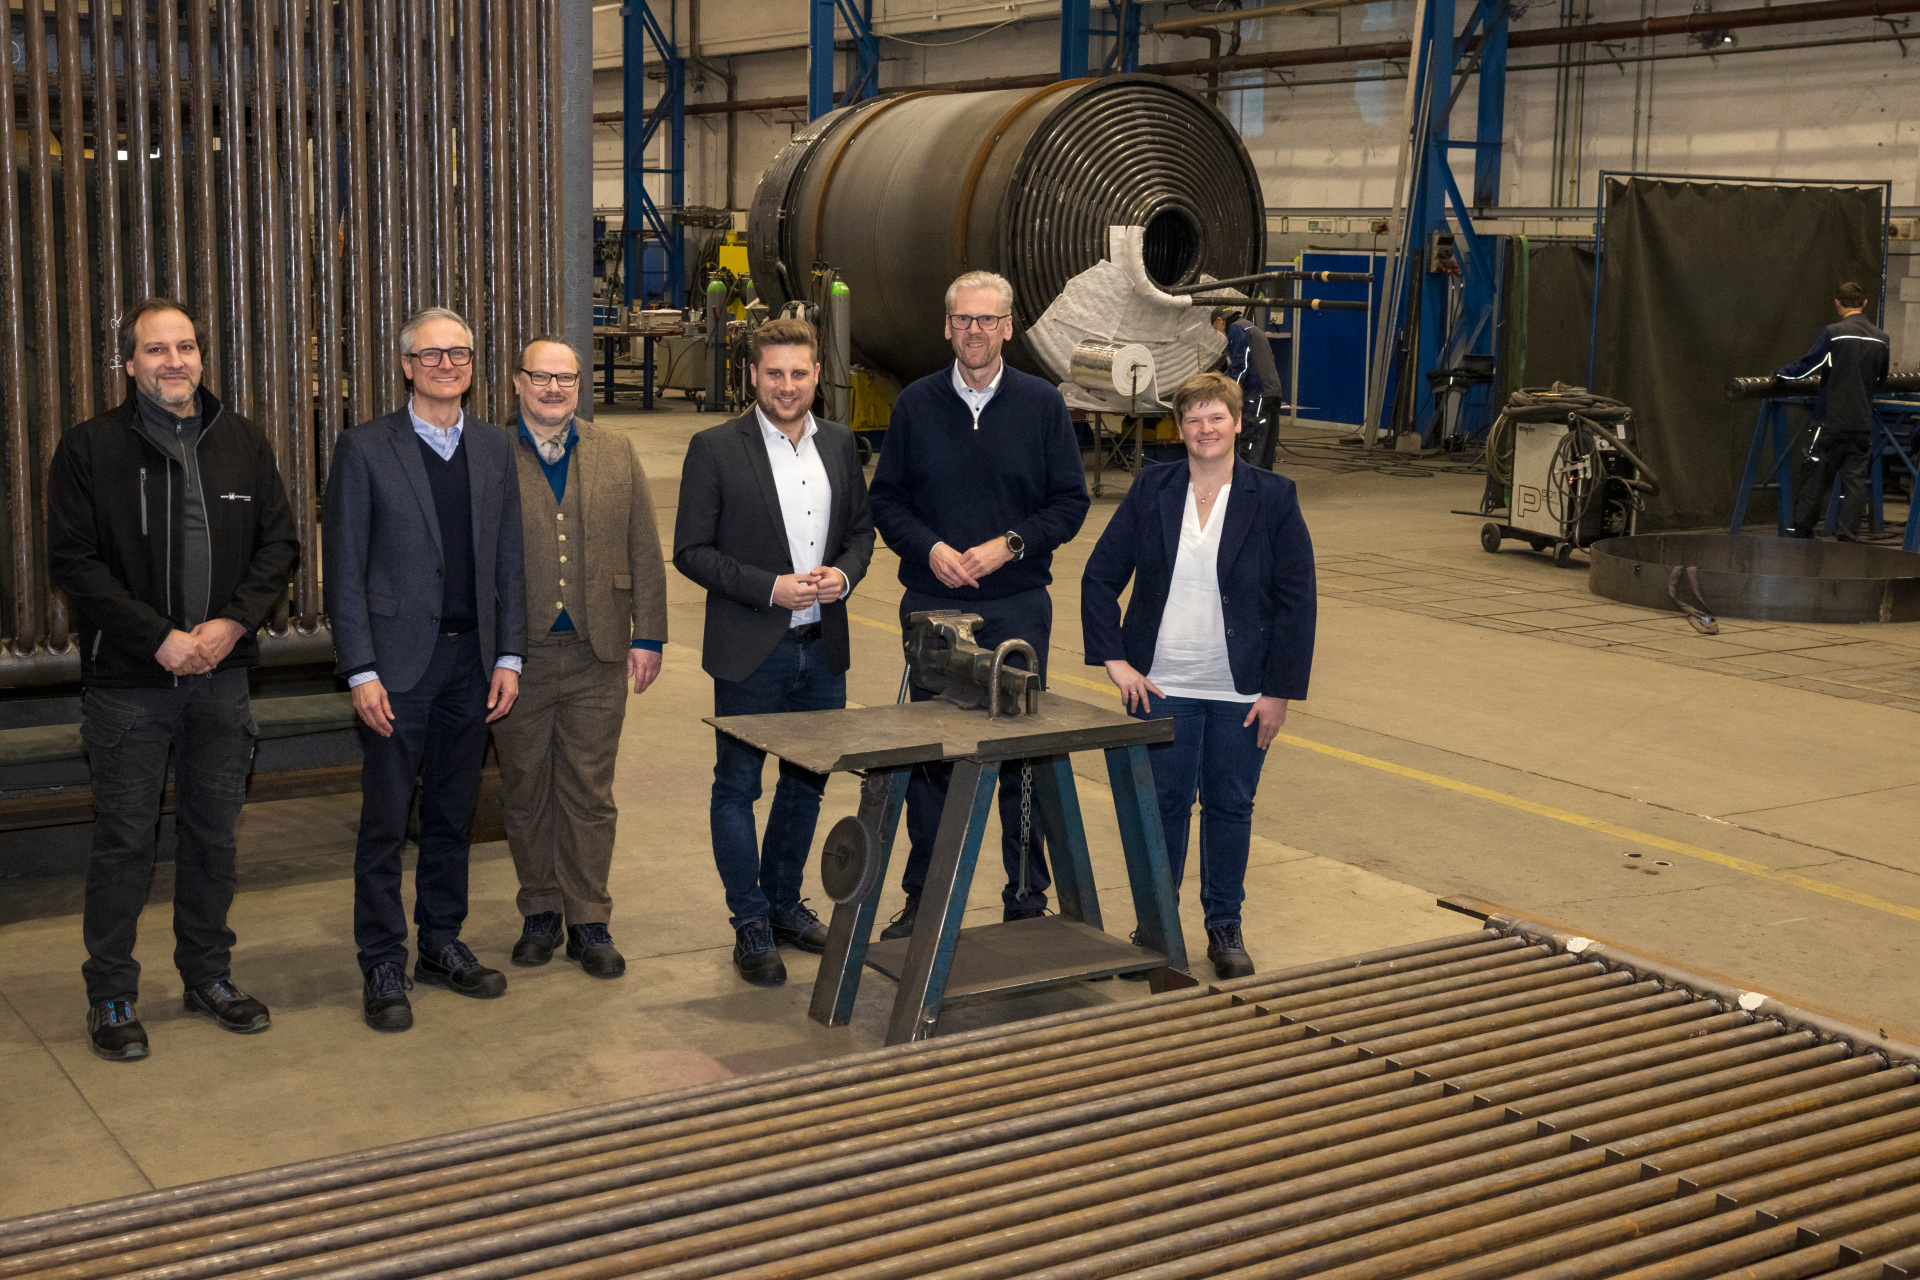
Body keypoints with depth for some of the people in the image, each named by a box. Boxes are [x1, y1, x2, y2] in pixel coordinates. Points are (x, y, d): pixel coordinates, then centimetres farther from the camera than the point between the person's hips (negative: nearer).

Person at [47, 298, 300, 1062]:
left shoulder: (242, 443, 7)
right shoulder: (89, 449, -4)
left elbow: (279, 542, 7)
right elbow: (73, 561, -8)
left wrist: (234, 622, -9)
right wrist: (161, 637, -15)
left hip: (219, 675, 4)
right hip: (127, 681, -3)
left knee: (213, 830, 12)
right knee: (124, 838, 2)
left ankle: (208, 976, 26)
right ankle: (111, 997, 14)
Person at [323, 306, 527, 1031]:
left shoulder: (494, 449, 9)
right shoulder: (365, 449, -5)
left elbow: (508, 560, 10)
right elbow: (345, 569, -6)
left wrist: (509, 657, 4)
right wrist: (361, 671, -12)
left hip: (471, 659, 4)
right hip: (398, 661, -4)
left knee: (453, 812, 13)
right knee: (386, 820, 1)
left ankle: (442, 945, 26)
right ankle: (383, 968, 11)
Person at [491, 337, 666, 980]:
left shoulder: (617, 455, 8)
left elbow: (644, 552, 8)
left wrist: (647, 636, 2)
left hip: (598, 653, 1)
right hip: (518, 655, -1)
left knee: (590, 794, 5)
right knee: (526, 791, 10)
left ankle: (588, 921, 15)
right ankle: (539, 911, 24)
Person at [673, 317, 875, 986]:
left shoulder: (840, 444, 7)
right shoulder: (715, 448, -8)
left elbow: (861, 528, 15)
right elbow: (690, 550, -9)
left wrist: (844, 574, -7)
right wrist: (771, 588, -18)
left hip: (823, 649, 5)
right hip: (751, 652, -5)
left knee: (806, 782, 15)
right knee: (737, 787, 4)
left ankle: (784, 903, 32)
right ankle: (751, 925, 16)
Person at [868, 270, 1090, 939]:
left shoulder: (1041, 403, 3)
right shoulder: (916, 404, 6)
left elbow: (1070, 502, 3)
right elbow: (886, 500, 7)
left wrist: (1008, 545, -11)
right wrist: (930, 547, -11)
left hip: (1017, 606, -1)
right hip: (932, 604, 1)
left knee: (1021, 752, 2)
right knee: (928, 752, 6)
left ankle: (1027, 898, 14)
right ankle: (924, 896, 19)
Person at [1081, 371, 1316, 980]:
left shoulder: (1273, 497, -3)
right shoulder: (1151, 490, 1)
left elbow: (1297, 600, -3)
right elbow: (1100, 576, 5)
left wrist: (1280, 690, -7)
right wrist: (1115, 659, -4)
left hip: (1241, 690, 0)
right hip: (1162, 686, 1)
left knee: (1230, 805, 10)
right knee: (1162, 803, 6)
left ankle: (1225, 928, 25)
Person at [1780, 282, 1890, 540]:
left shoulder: (1833, 333, -11)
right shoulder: (1880, 338, 7)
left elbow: (1806, 366, -9)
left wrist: (1781, 373, 10)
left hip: (1832, 420, -4)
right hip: (1863, 422, 4)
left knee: (1815, 476, 4)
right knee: (1854, 478, 5)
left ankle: (1801, 531, 12)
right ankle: (1848, 534, 3)